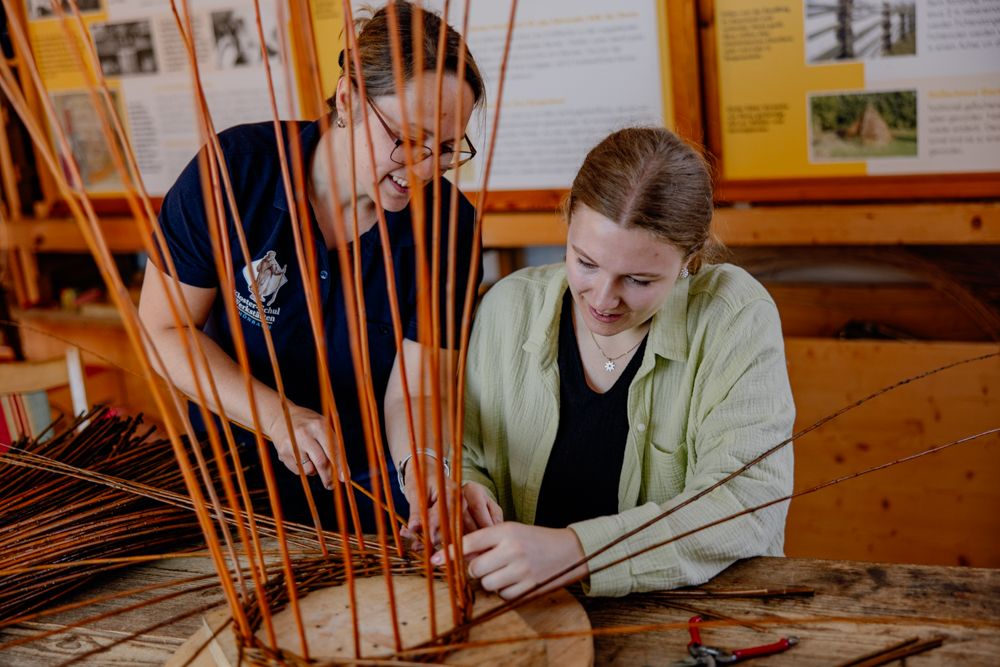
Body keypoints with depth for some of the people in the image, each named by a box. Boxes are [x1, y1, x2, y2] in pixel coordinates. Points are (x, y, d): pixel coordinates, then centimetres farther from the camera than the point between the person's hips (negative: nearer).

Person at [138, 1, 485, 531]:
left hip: (373, 482, 1)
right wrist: (276, 415, -25)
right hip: (234, 467, 0)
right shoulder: (237, 168, -16)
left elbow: (414, 393, -15)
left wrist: (427, 472, -38)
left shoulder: (447, 224, -13)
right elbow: (163, 327, -11)